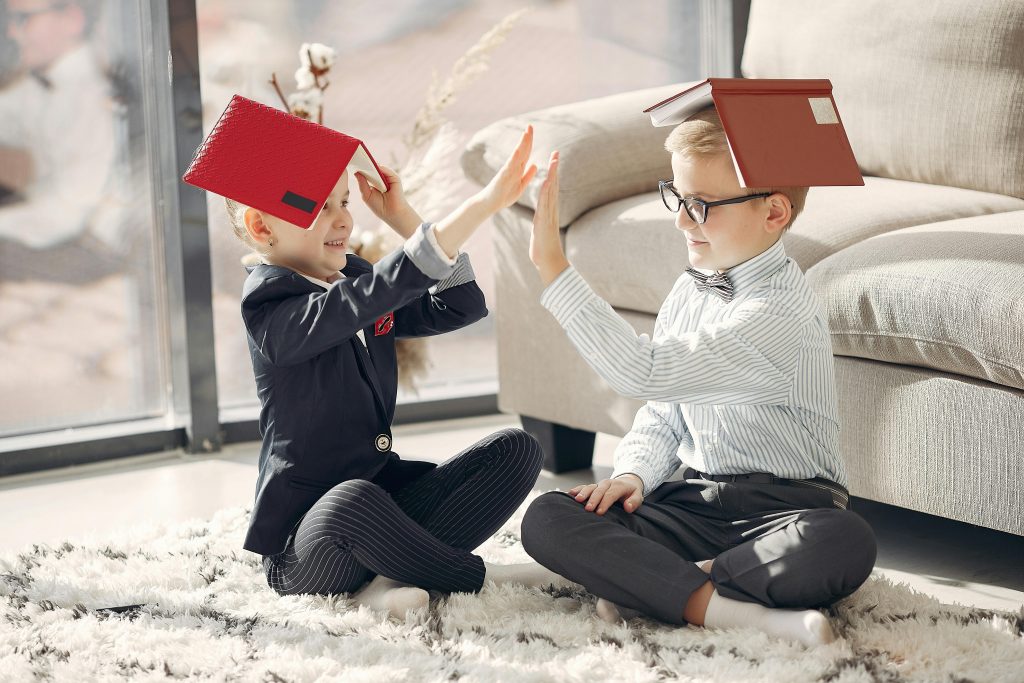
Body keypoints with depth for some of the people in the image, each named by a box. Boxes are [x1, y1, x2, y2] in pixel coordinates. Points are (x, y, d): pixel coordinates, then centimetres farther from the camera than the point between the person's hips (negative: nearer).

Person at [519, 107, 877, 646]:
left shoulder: (781, 311, -20)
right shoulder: (690, 289, 8)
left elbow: (643, 373, -30)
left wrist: (554, 266, -28)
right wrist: (633, 475, -7)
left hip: (783, 505, -6)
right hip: (698, 498, 6)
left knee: (846, 543, -40)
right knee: (546, 518, -15)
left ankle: (648, 585, -25)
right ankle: (721, 608, -28)